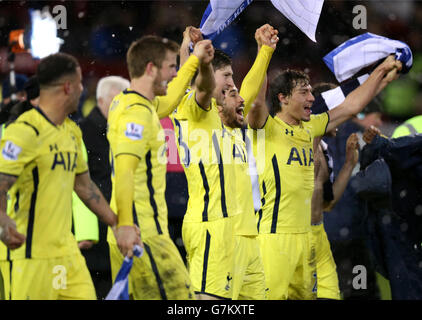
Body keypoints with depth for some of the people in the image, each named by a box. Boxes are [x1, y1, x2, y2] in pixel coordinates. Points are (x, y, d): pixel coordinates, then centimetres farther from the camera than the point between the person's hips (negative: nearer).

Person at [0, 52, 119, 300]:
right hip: (33, 252, -9)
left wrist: (118, 224, 28)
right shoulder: (26, 131, -14)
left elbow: (84, 185, 27)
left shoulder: (72, 131, 16)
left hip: (67, 249, 9)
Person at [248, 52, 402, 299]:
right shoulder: (267, 127, -5)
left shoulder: (310, 127, 16)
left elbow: (351, 106, 25)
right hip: (275, 235, -8)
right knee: (272, 295, -13)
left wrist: (382, 75, 25)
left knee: (305, 294, 10)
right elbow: (255, 103, -26)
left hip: (306, 233, 8)